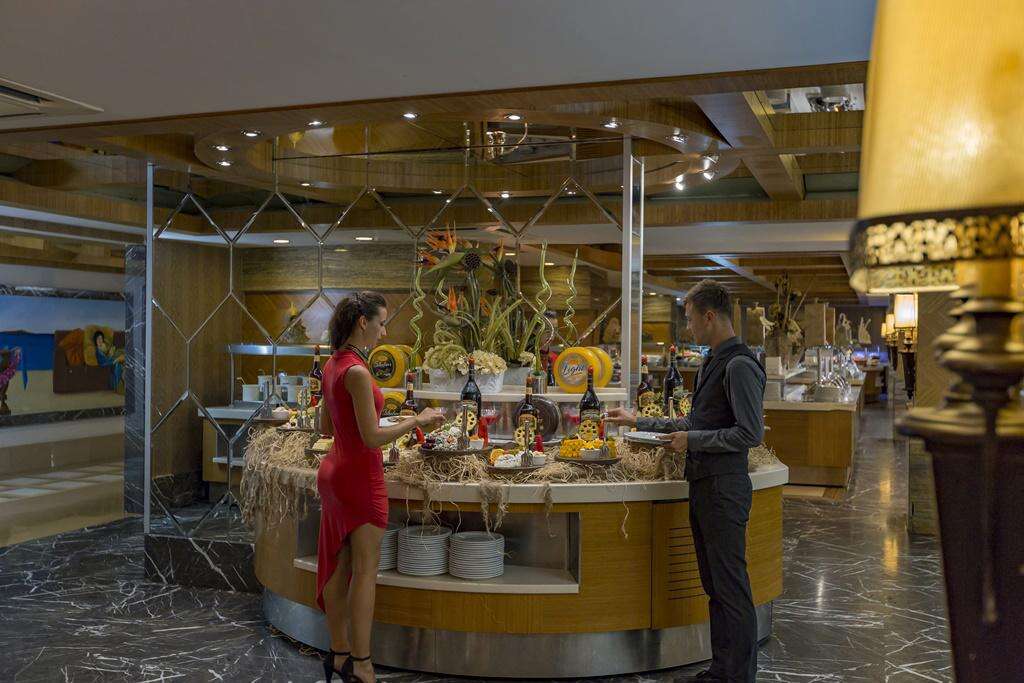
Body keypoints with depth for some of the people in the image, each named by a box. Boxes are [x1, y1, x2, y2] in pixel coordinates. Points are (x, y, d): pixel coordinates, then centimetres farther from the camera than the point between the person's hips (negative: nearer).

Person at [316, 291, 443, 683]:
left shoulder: (333, 365, 7)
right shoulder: (356, 371, -21)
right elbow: (372, 438, -21)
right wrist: (417, 420, -11)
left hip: (334, 471, 9)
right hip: (360, 475, -9)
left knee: (338, 567, 14)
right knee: (366, 570, 0)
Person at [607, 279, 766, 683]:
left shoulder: (740, 366, -14)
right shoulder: (711, 363, 17)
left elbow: (751, 433, -19)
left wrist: (692, 440, -15)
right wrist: (639, 423, 26)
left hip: (724, 488, -10)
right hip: (703, 484, 10)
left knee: (731, 587, -2)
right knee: (714, 585, 15)